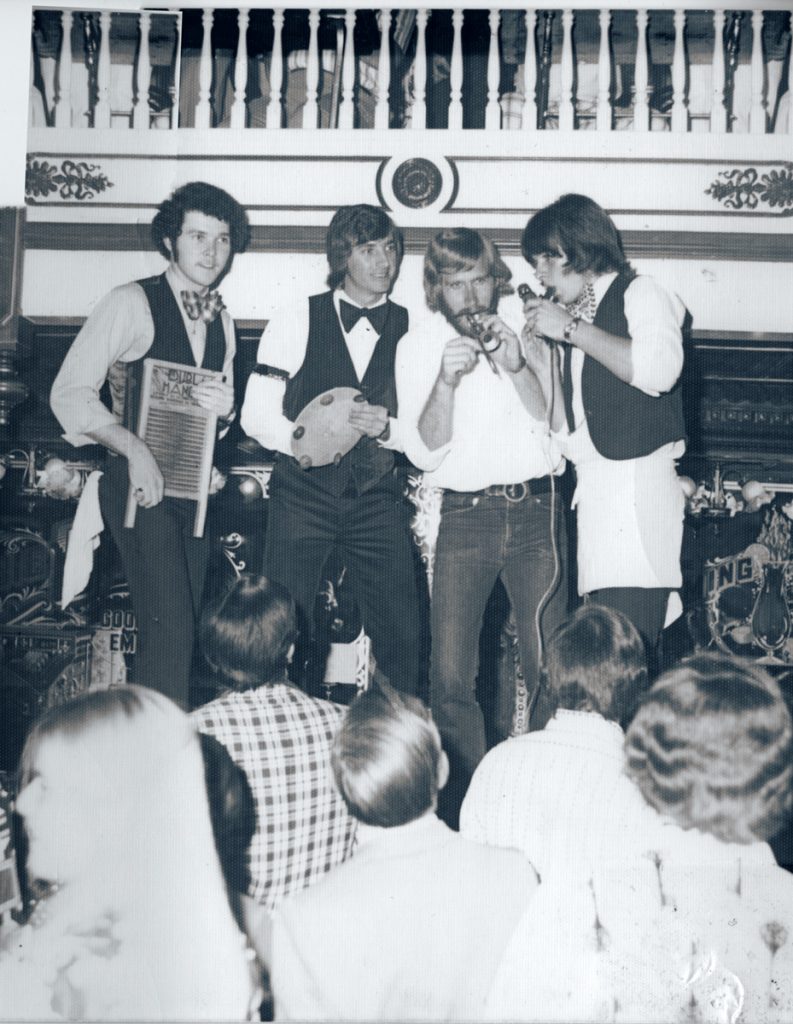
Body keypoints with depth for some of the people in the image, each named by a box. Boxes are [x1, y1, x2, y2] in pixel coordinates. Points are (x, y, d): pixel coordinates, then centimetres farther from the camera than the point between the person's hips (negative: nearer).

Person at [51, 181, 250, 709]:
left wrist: (225, 405, -2)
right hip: (141, 483, -7)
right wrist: (134, 448, -24)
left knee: (187, 627, 10)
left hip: (194, 487, 7)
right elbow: (69, 393, -13)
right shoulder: (131, 304, -9)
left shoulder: (223, 322, 13)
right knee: (169, 626, -13)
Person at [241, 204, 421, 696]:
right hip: (303, 494, -1)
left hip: (378, 499, 1)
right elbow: (257, 414, 2)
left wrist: (387, 428, -17)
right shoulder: (295, 323, 2)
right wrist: (302, 439, -17)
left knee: (401, 634, -1)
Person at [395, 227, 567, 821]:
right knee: (451, 676, -6)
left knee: (547, 669, -5)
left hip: (536, 510, 0)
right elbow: (426, 450, -3)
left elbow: (553, 419, -1)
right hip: (465, 516, 0)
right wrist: (446, 379, -19)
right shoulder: (418, 345, 6)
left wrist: (516, 367, -18)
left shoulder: (526, 325, 7)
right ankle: (467, 803, 8)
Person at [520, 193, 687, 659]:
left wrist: (572, 329, -12)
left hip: (637, 490, -7)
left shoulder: (640, 294, 1)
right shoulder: (577, 315, 22)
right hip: (589, 494, 8)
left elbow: (659, 370, -20)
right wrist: (540, 356, 9)